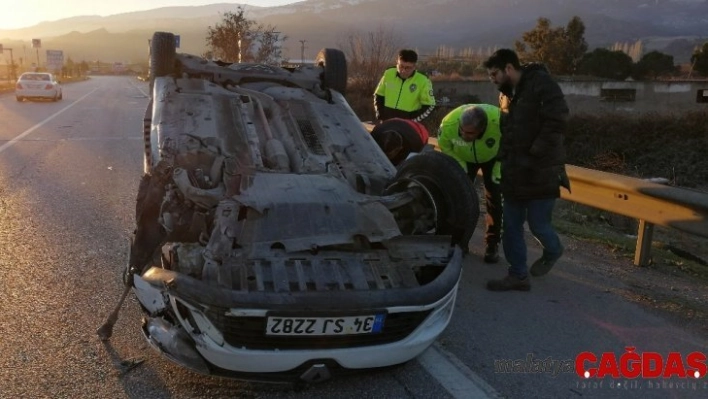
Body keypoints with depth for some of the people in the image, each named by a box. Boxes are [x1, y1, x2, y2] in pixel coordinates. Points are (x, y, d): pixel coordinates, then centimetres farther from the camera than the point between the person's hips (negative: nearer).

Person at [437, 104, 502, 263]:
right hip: (463, 159, 1)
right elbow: (444, 146, -14)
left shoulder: (500, 122, -43)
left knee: (494, 198, -3)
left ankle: (492, 244, 10)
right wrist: (460, 166, -16)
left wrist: (498, 172, -18)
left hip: (493, 158, -1)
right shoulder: (449, 123, -40)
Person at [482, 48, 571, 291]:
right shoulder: (507, 93, 13)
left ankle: (552, 252, 31)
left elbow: (556, 124, -21)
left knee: (538, 224, -1)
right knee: (511, 227, 7)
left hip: (540, 173, -8)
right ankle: (518, 275, 18)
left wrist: (533, 157, -21)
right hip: (514, 173, 8)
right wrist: (505, 160, 8)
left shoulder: (542, 84, -13)